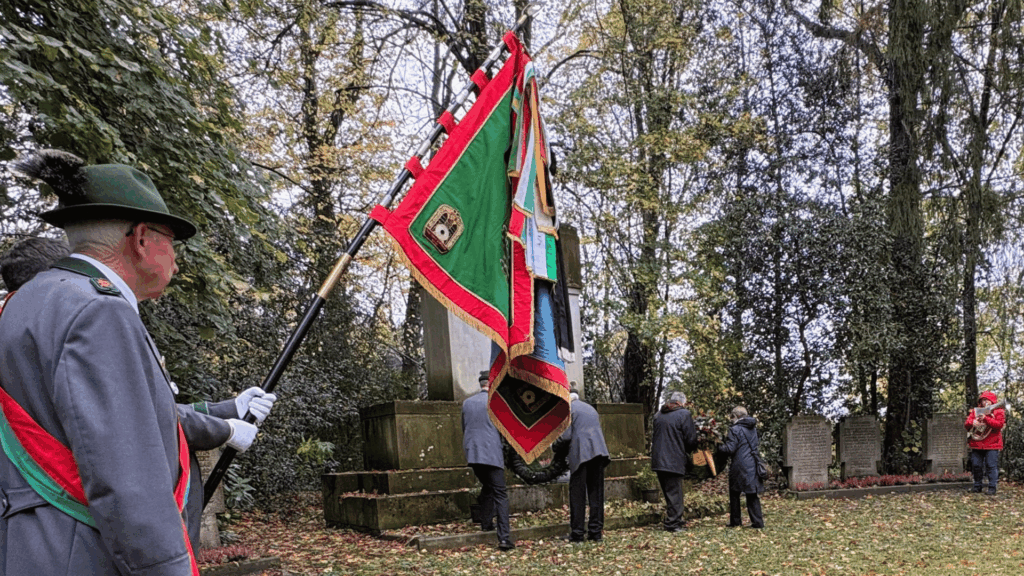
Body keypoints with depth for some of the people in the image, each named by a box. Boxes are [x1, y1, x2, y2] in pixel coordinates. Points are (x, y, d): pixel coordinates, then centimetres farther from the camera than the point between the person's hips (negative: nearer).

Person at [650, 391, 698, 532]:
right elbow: (691, 439, -7)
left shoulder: (658, 415, 11)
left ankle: (676, 520, 28)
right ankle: (672, 523, 3)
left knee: (668, 492, 17)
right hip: (674, 461, -7)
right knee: (675, 492, 1)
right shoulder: (684, 414, -9)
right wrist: (689, 450, 12)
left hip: (658, 460, 7)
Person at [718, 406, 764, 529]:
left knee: (734, 493, 7)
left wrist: (718, 446, 2)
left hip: (739, 467, -6)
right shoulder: (753, 428, 11)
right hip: (753, 466, 6)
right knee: (753, 494, 8)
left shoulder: (735, 429, -11)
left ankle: (735, 521, 13)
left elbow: (729, 449, -15)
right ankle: (757, 521, 3)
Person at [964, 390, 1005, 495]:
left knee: (991, 466, -6)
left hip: (991, 445, -4)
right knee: (976, 465, 7)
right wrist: (972, 423, -15)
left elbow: (999, 425, -13)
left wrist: (985, 419, -23)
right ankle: (978, 486, 18)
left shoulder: (998, 412, 3)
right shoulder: (975, 411, 14)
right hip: (976, 444, 4)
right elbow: (966, 425, 8)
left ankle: (992, 487, -1)